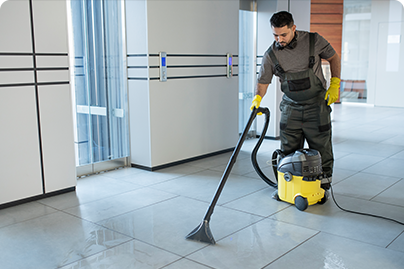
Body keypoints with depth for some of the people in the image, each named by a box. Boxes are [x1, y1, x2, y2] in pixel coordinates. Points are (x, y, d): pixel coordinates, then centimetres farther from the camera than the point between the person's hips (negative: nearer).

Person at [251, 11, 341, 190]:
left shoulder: (314, 41, -11)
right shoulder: (271, 55, -8)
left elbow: (334, 58, 4)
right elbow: (263, 81, -3)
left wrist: (334, 84, -4)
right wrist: (257, 98, -23)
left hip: (316, 106, -2)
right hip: (290, 107, 2)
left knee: (321, 149, 4)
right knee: (289, 151, 6)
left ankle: (324, 185, 21)